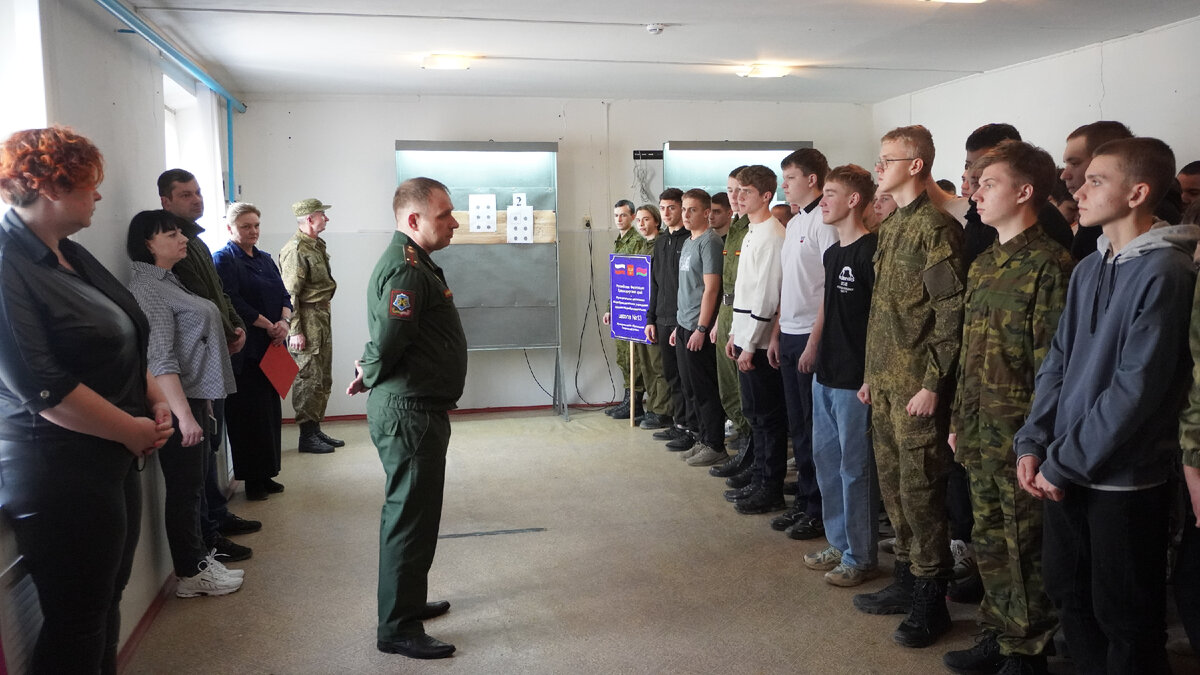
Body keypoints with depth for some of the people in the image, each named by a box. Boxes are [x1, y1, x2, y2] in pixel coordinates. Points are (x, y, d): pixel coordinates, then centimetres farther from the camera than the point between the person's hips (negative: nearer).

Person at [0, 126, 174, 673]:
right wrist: (132, 430, -14)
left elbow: (124, 342, 18)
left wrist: (155, 402, 3)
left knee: (107, 604, 19)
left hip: (114, 460, 9)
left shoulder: (73, 257, 10)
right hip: (59, 473, -9)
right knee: (75, 626, 4)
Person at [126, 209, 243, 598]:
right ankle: (190, 576, 11)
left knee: (193, 488, 15)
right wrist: (184, 414, -25)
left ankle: (199, 560, 26)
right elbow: (160, 359, -22)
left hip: (195, 399, 10)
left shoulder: (168, 282, 16)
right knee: (184, 489, 0)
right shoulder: (147, 288, -14)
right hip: (178, 405, -9)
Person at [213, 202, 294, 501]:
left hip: (271, 347, 7)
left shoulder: (265, 259, 17)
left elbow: (283, 295, 11)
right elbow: (233, 302, -16)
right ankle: (252, 480, 6)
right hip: (245, 350, -7)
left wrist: (284, 322, -8)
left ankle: (266, 475, 19)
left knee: (270, 409, 10)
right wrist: (268, 326, -14)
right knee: (249, 413, -3)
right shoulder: (223, 260, -5)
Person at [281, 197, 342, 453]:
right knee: (308, 379, -5)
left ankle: (316, 429, 23)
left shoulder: (317, 245, 15)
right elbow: (290, 294, -18)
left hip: (322, 319, 10)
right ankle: (307, 436, 2)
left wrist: (324, 319, 18)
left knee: (323, 379, 14)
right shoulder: (295, 249, -15)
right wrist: (295, 331, -20)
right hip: (307, 321, -10)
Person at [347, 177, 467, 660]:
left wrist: (370, 371, 7)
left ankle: (409, 602, 37)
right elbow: (389, 340, -26)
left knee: (412, 512, 21)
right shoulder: (406, 270, -21)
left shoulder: (412, 261, 14)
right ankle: (399, 630, 10)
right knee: (410, 517, -1)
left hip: (417, 409, 11)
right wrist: (372, 377, -9)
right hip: (409, 412, -11)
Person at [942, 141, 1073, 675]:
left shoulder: (1050, 264, -13)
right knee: (989, 542, 17)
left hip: (1020, 436, -8)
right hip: (979, 435, 8)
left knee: (1025, 550, 5)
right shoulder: (984, 265, 13)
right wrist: (959, 421, 16)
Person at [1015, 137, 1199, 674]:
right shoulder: (1089, 269, 9)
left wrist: (1062, 464, -15)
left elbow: (1136, 388, -19)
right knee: (1069, 595, 18)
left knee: (1125, 621, 7)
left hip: (1125, 479, -7)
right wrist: (1033, 444, -1)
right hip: (1065, 472, 7)